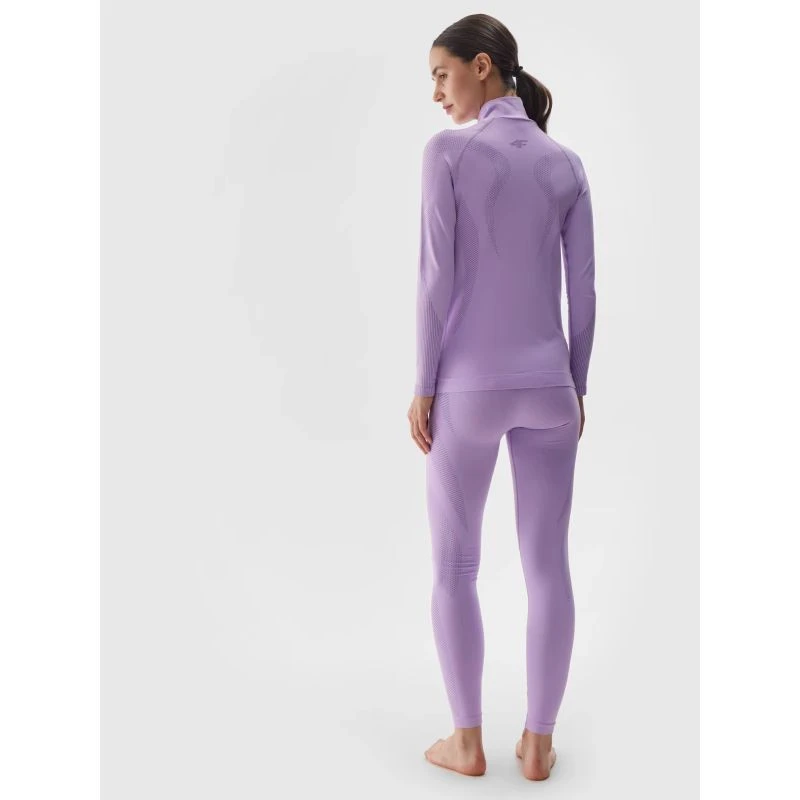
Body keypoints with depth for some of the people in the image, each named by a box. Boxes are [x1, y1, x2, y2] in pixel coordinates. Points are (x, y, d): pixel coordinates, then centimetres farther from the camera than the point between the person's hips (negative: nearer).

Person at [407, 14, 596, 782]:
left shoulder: (448, 151, -8)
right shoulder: (566, 164, 5)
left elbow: (437, 278, -12)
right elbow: (582, 290, 5)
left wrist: (423, 387, -6)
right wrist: (575, 387, 13)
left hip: (469, 387, -3)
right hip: (547, 384, 4)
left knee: (454, 566, 10)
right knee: (548, 566, 8)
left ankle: (468, 740, 17)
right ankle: (538, 741, 17)